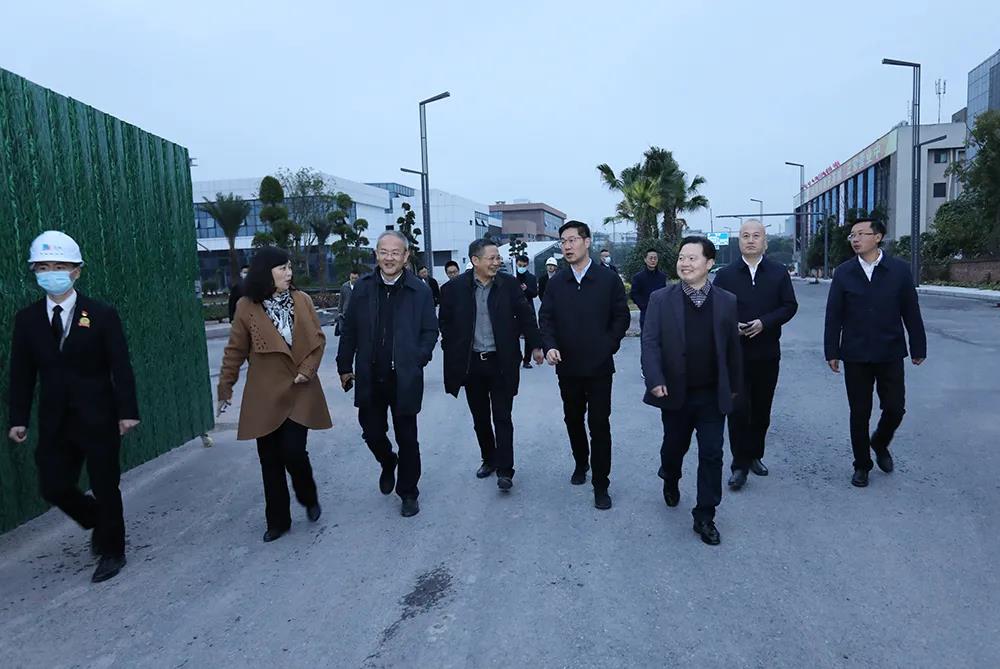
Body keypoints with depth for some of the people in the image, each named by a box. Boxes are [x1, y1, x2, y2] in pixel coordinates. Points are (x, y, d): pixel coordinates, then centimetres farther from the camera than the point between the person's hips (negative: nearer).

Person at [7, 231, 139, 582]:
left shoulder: (102, 314, -7)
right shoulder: (26, 319, 3)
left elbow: (121, 367, -8)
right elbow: (21, 373, 6)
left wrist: (127, 411, -13)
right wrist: (19, 418, 2)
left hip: (98, 420, -3)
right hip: (54, 422, 4)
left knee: (105, 487, 6)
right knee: (53, 488, 6)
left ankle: (112, 552, 26)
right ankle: (100, 522, 35)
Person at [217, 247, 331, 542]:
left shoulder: (302, 300, -1)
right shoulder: (246, 307, -4)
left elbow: (318, 339, 5)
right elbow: (235, 351, 2)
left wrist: (307, 369, -7)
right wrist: (225, 387, 5)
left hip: (299, 392, 0)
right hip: (265, 394, 0)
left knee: (293, 451, -8)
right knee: (270, 460, 7)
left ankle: (309, 499, 23)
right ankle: (278, 520, 23)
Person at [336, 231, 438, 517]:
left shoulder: (420, 291, -6)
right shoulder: (363, 287, 1)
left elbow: (430, 331, 0)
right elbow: (349, 330, 6)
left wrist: (417, 361, -11)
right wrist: (345, 366, 6)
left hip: (404, 380, -2)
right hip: (369, 379, 2)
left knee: (407, 439, 9)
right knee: (372, 432, 12)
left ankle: (408, 493, 27)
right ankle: (388, 464, 45)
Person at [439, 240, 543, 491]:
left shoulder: (510, 285, -3)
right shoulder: (454, 288, -4)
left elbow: (526, 315, 3)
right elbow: (445, 323, 4)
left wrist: (535, 345, 0)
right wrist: (452, 353, 1)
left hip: (501, 362, -1)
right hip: (471, 363, 2)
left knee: (502, 418, 1)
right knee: (480, 418, 15)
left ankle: (505, 470, 8)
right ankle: (489, 459, 32)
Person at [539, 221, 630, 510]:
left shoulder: (609, 279, -3)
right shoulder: (556, 283, 5)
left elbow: (621, 316, 0)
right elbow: (546, 318, 3)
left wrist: (608, 345, -8)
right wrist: (549, 346, -13)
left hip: (599, 366, -3)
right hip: (567, 366, 3)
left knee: (599, 424, 0)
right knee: (573, 419, 16)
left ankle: (601, 484, 10)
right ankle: (581, 463, 39)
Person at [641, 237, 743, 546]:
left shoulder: (727, 302, 0)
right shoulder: (661, 299, -4)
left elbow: (733, 347, 6)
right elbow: (650, 342, -9)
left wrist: (735, 385, 10)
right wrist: (655, 380, -20)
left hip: (713, 395, 1)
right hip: (675, 393, 0)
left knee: (711, 455, 2)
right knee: (674, 447, 17)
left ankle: (705, 516, 16)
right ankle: (670, 481, 49)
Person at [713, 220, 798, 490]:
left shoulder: (779, 273, 5)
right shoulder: (725, 275, 3)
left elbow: (790, 306, 1)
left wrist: (765, 322, -14)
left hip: (767, 353, 2)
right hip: (735, 353, -2)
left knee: (762, 410, 11)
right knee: (738, 409, -6)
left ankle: (755, 456, 28)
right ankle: (740, 465, 2)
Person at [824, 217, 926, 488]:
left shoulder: (899, 270, -2)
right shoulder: (843, 273, -1)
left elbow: (911, 312, 2)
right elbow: (833, 316, 0)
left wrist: (918, 348, 3)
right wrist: (832, 352, -3)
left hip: (890, 354, 0)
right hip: (855, 356, 0)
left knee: (895, 408, 3)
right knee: (859, 414, 6)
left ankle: (880, 444, 34)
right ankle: (861, 464, 22)